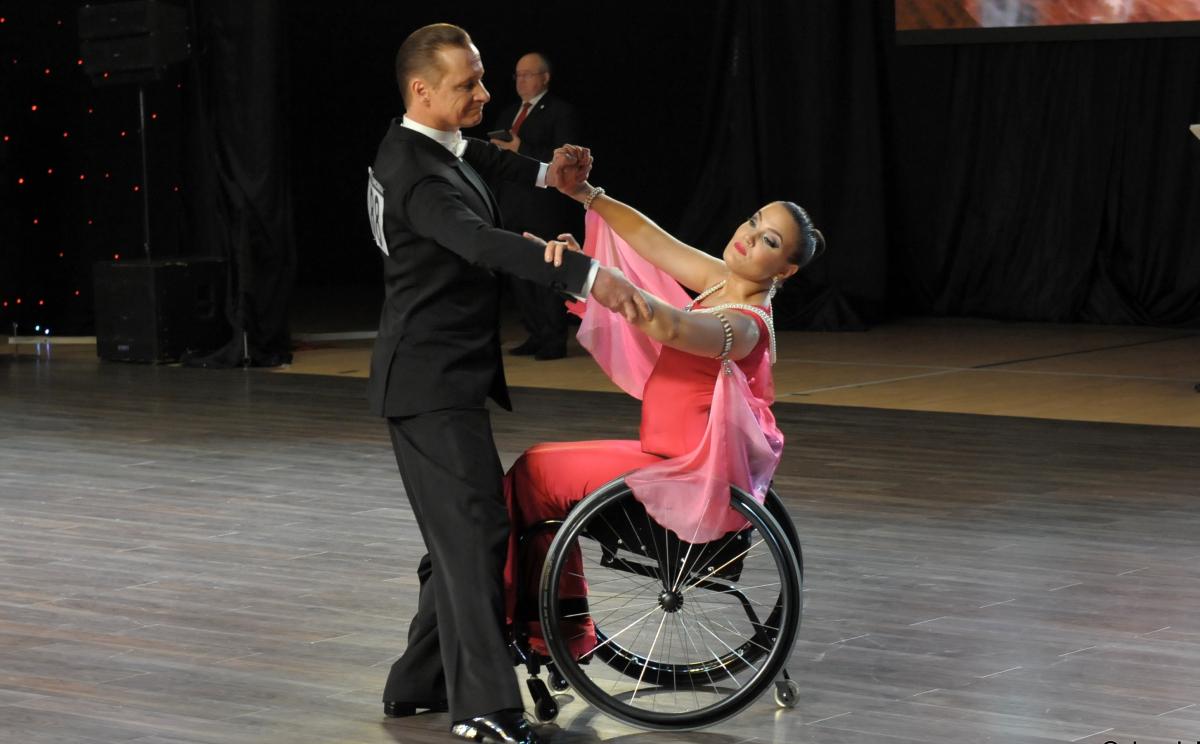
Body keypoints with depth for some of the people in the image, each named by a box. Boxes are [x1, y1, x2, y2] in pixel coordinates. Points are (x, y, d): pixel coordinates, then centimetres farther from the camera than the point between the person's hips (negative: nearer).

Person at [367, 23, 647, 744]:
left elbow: (475, 155, 33)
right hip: (434, 381, -11)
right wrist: (588, 275, -48)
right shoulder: (419, 176, -22)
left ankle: (418, 683, 22)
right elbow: (485, 243, -39)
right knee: (477, 531, -17)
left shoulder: (421, 143, 10)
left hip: (443, 378, 11)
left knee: (462, 538, 15)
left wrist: (544, 172, 16)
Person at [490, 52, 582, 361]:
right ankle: (536, 336, 16)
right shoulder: (508, 113, 19)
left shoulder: (561, 112, -3)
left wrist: (521, 150, -18)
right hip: (511, 209, 7)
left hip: (544, 210, -7)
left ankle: (554, 341, 1)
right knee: (517, 275, 8)